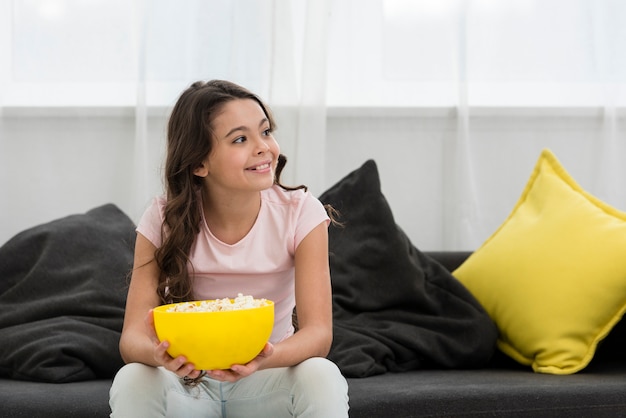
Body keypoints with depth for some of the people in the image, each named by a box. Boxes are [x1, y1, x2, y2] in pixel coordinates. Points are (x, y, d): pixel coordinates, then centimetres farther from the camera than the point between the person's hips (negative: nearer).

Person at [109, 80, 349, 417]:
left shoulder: (301, 212, -12)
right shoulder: (163, 220, -11)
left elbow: (318, 332, -20)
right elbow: (132, 337, -17)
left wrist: (266, 359, -43)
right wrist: (157, 353, -43)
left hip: (266, 381, 0)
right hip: (187, 380, 0)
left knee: (322, 377, -30)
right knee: (133, 380, -31)